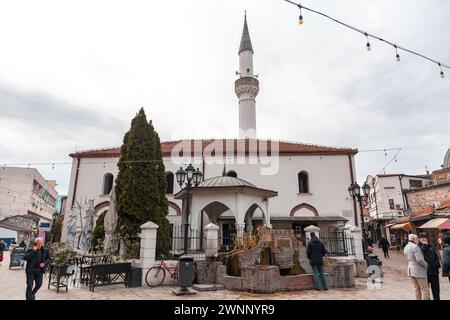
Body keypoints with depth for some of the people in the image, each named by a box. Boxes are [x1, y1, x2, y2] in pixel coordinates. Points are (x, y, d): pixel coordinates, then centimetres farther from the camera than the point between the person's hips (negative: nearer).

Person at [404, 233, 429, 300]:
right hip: (419, 271, -8)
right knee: (424, 289, -2)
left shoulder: (406, 247, 11)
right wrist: (426, 265, -7)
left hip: (411, 271, 8)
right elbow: (419, 259, -22)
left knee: (417, 289, 15)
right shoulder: (415, 247, -17)